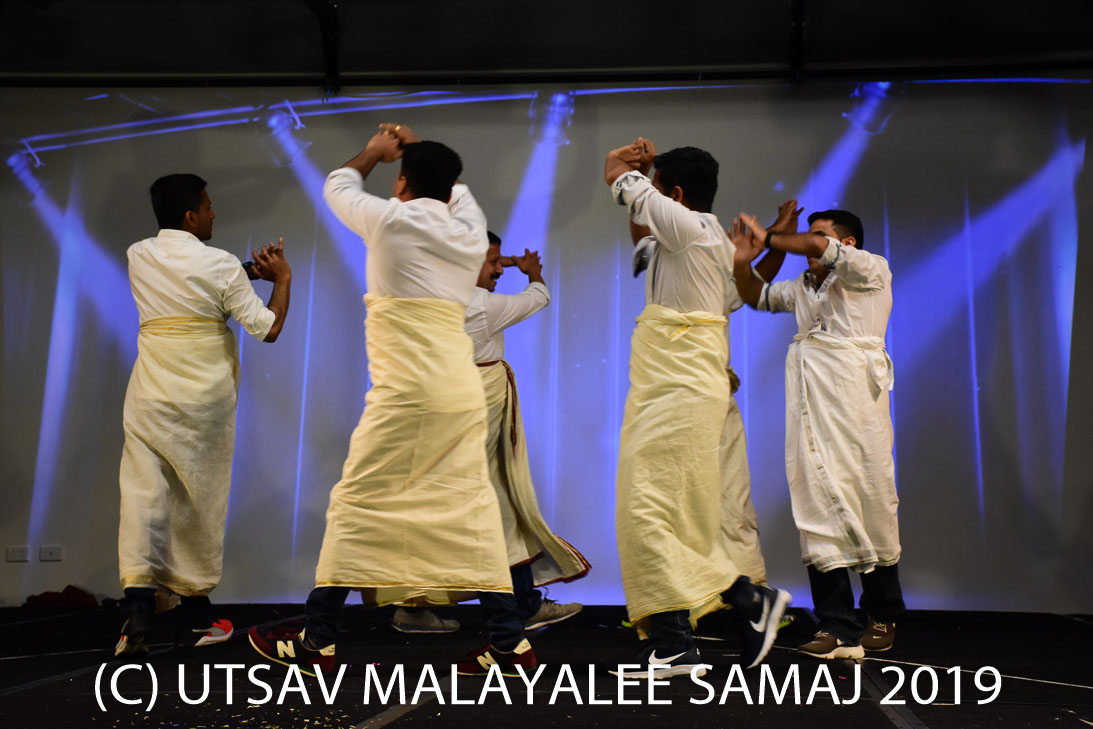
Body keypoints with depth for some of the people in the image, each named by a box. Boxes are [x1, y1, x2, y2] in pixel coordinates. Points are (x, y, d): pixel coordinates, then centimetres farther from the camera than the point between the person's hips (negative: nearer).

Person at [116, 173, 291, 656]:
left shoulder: (139, 255, 5)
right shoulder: (220, 264, -9)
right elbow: (268, 329, -6)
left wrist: (248, 271, 17)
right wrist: (283, 279, 7)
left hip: (151, 394, 3)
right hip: (204, 397, -2)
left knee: (143, 491, -1)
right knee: (200, 498, 7)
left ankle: (137, 602, -18)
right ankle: (195, 618, 17)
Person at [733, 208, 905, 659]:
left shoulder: (871, 270, 6)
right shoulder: (803, 287, 24)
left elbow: (818, 247, -8)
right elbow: (759, 298, 35)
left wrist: (769, 239, 5)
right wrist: (744, 262, 16)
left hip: (854, 394, -5)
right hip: (810, 401, 5)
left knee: (871, 504, 1)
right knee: (819, 508, -5)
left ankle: (882, 617, 20)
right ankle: (838, 630, -5)